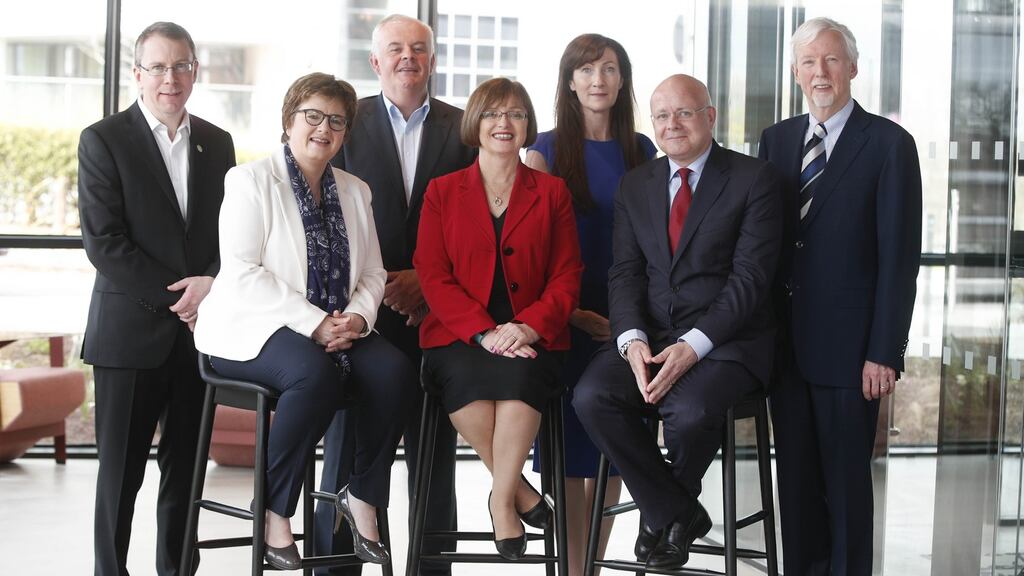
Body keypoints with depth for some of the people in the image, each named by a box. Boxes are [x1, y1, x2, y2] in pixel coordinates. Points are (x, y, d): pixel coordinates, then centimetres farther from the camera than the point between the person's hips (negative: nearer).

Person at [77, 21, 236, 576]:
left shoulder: (217, 143, 12)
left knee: (186, 464, 9)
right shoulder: (103, 140, -2)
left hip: (200, 327, 4)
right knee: (121, 468, 1)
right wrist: (177, 294, -13)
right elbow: (103, 243, -10)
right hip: (132, 329, -4)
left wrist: (211, 284, -9)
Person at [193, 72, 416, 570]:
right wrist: (313, 323, -20)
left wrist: (357, 316, -9)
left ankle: (363, 496, -5)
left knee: (395, 371, -24)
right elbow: (242, 272, -12)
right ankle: (273, 510, -18)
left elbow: (372, 275, 14)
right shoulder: (250, 180, -1)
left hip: (338, 329, 5)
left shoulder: (355, 192, 17)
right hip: (255, 326, -5)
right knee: (316, 374, -36)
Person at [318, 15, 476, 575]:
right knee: (348, 442, 0)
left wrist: (425, 279, -6)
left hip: (434, 310, 1)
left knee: (433, 445, 4)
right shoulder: (348, 123, 5)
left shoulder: (463, 129, 8)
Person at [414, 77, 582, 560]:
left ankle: (501, 500, -20)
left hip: (529, 338, 0)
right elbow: (433, 277, 3)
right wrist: (484, 332, -13)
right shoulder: (442, 192, 13)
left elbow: (567, 278, 8)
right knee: (464, 378, -34)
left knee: (520, 376, -34)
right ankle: (517, 489, -16)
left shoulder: (552, 193, 14)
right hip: (459, 338, 0)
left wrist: (527, 326, -13)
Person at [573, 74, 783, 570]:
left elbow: (750, 278, -10)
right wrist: (632, 340, -14)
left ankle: (668, 505, 3)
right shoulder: (635, 186, 14)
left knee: (688, 410, -33)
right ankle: (674, 513, -6)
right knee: (591, 396, -23)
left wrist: (693, 345, -21)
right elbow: (625, 273, 6)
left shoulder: (754, 179, -2)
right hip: (650, 335, 5)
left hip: (727, 339, -4)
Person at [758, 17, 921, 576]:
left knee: (846, 479, 4)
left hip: (847, 346, -4)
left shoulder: (889, 144, -5)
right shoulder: (775, 140, 10)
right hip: (785, 341, 5)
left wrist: (884, 352, -13)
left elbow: (900, 256, -8)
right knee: (795, 475, 12)